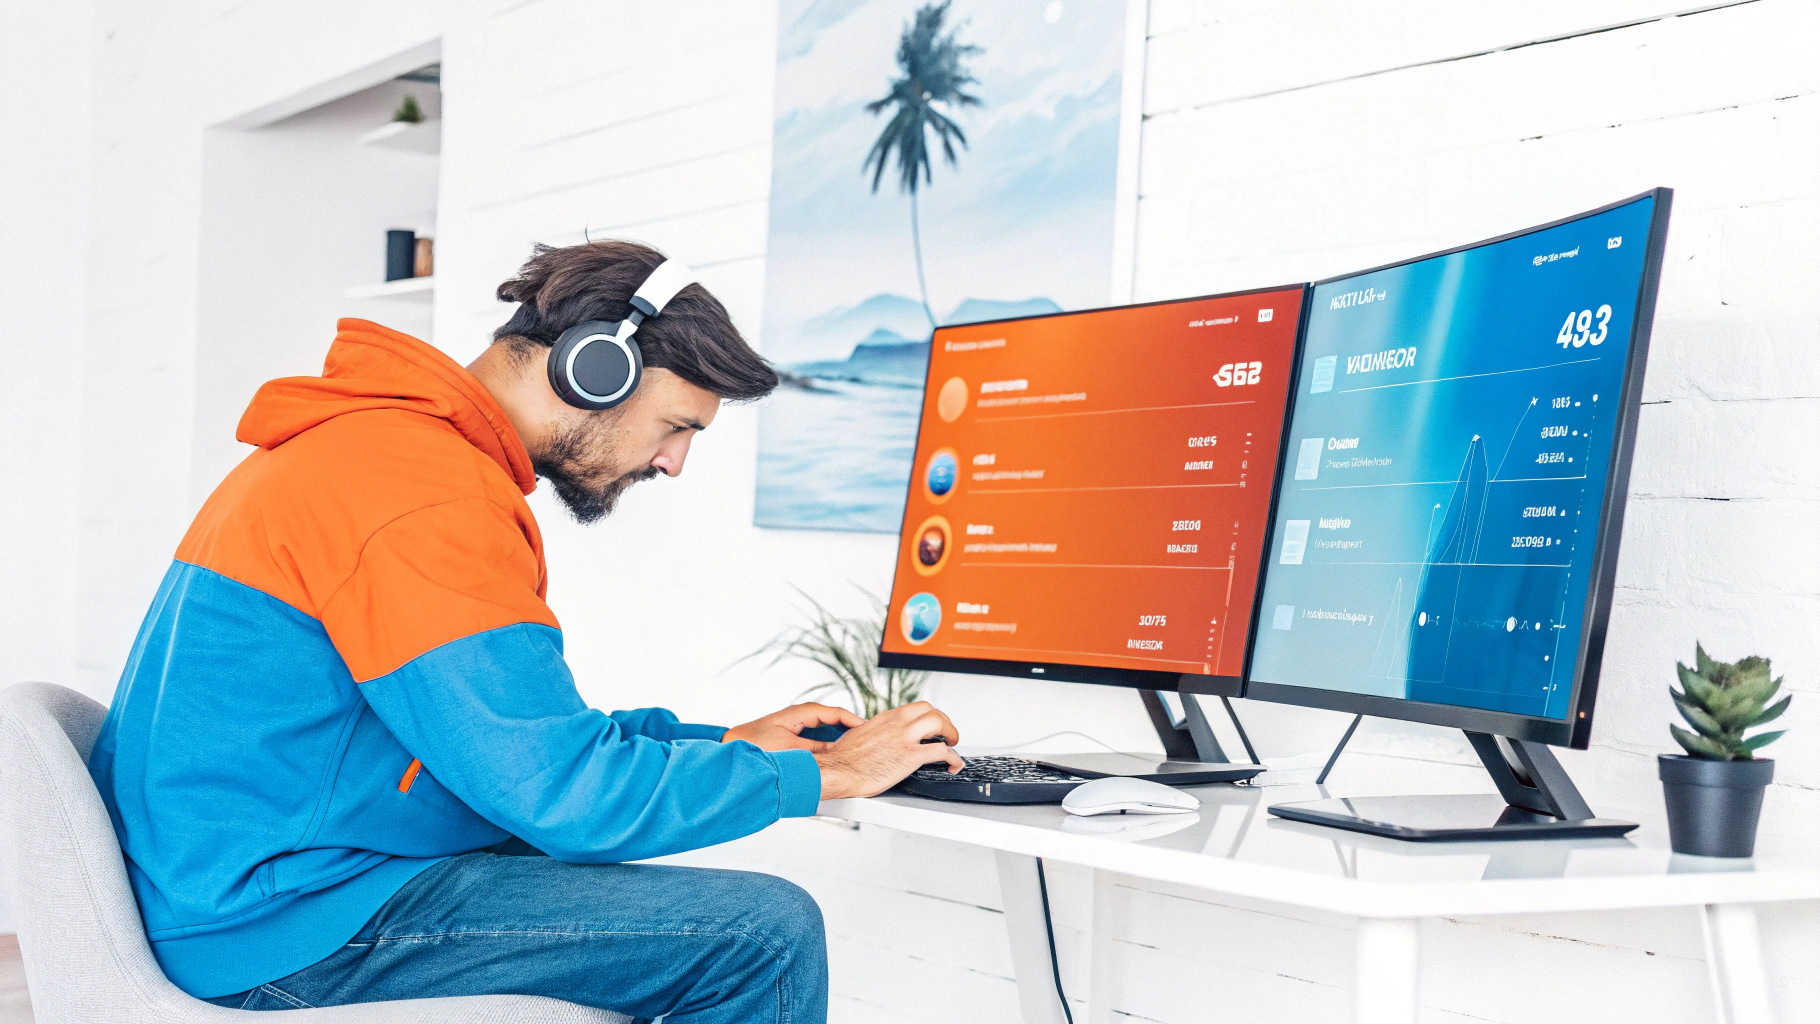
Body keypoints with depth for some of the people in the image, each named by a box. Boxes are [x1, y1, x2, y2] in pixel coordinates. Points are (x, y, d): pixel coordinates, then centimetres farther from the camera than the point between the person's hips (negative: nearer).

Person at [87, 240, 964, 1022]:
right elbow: (567, 792, -22)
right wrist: (821, 774, -10)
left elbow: (528, 734, 24)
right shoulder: (429, 496, -20)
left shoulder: (378, 443, 16)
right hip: (282, 929, -11)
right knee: (767, 931, -16)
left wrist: (720, 742, 16)